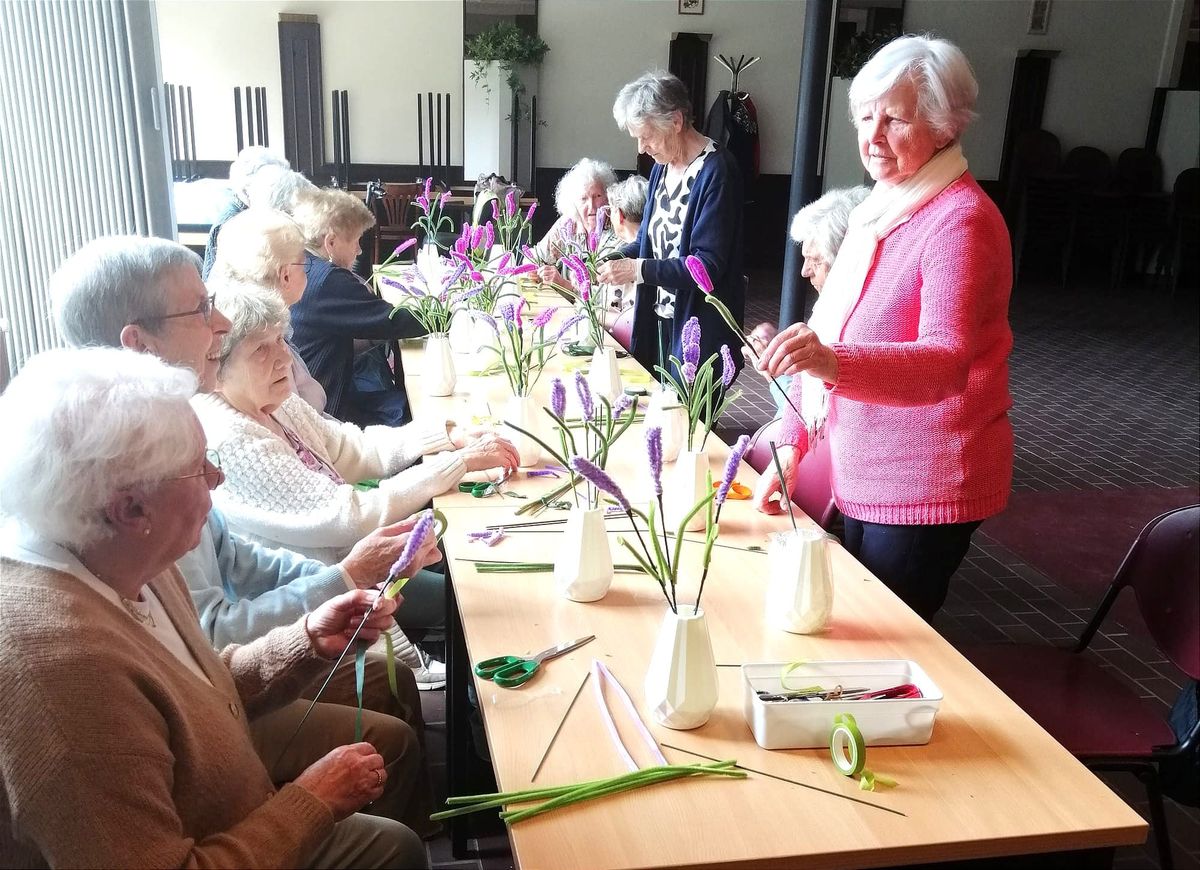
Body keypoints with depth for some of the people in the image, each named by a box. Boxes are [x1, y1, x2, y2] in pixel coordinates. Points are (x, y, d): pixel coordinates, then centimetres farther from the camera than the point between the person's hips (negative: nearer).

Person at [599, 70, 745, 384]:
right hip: (659, 320, 8)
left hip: (700, 333, -8)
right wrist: (614, 261, -2)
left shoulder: (715, 172, -16)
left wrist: (637, 269, -24)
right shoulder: (662, 167, 11)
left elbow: (709, 265, -21)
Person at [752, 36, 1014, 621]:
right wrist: (791, 445, 5)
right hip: (861, 478, 8)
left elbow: (945, 361, -31)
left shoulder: (961, 220, -17)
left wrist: (833, 362, -49)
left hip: (923, 487, -8)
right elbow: (828, 333, 13)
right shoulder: (878, 211, 11)